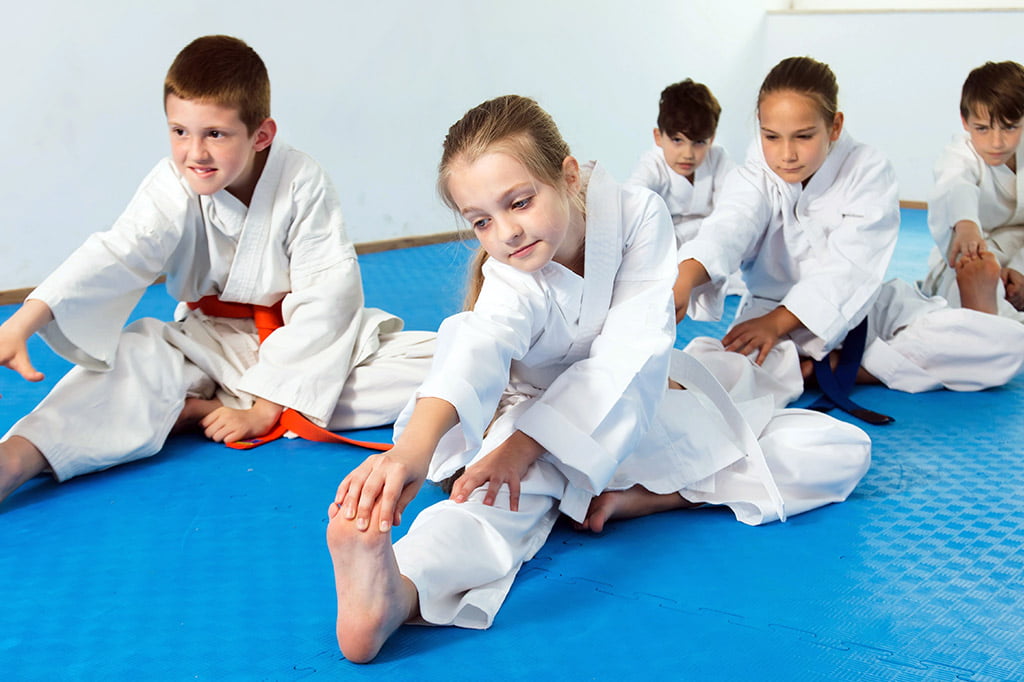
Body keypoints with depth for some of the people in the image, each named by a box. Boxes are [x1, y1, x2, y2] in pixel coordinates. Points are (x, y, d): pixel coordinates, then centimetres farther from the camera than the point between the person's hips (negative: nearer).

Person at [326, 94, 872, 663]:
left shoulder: (639, 215, -21)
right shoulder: (510, 281, -22)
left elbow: (628, 352, -28)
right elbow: (479, 348, -45)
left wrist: (525, 445, -38)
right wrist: (416, 443, -68)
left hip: (643, 407, 3)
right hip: (540, 416, -3)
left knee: (843, 451, -7)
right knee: (506, 493, -38)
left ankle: (644, 497, -19)